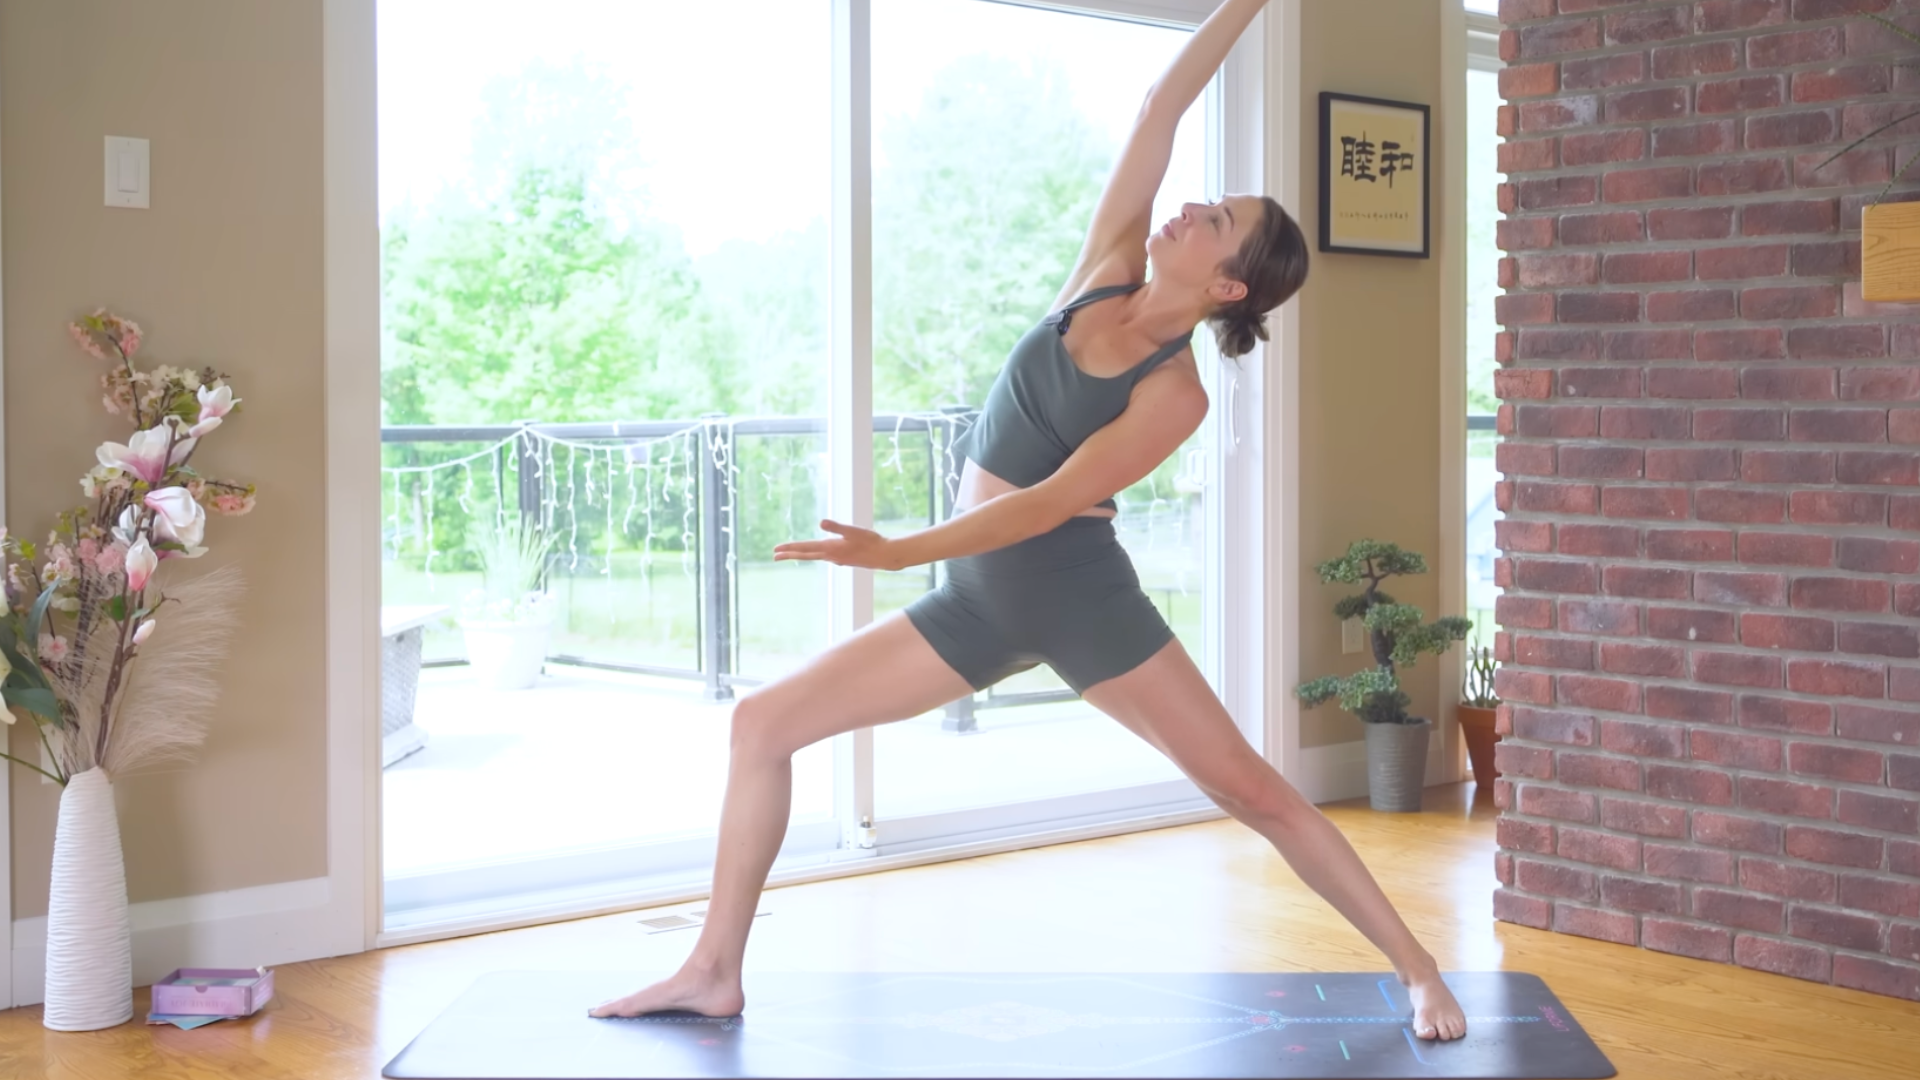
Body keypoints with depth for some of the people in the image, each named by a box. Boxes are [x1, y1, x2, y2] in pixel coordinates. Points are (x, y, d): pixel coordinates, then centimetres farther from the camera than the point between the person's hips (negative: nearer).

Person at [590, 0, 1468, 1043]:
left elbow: (1053, 500, -20)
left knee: (1252, 788, -2)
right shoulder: (1105, 276, 1)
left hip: (1078, 591, -6)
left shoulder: (1173, 393, -14)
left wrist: (898, 552, -27)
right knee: (763, 722, 3)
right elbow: (1159, 110, 1)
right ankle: (714, 970, 12)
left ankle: (1420, 972, 12)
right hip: (979, 595, 7)